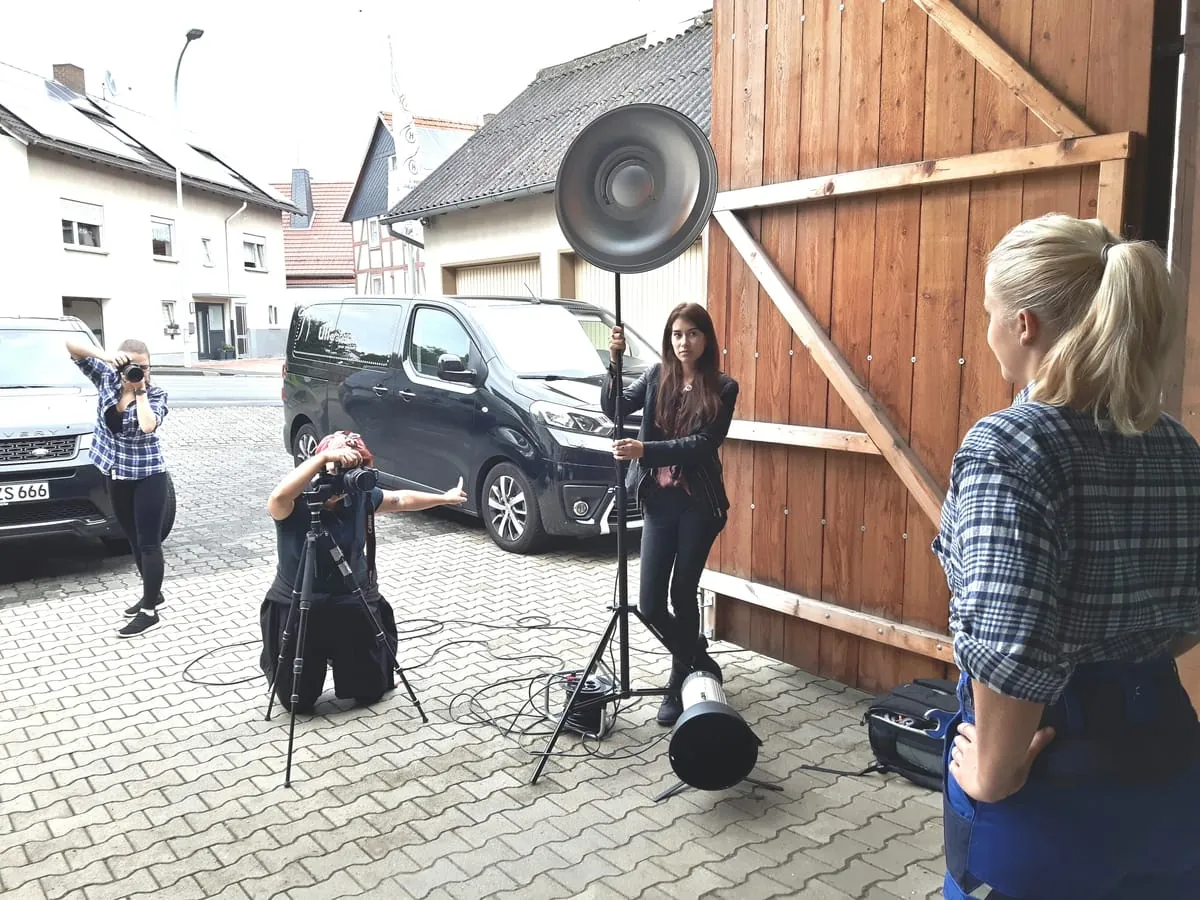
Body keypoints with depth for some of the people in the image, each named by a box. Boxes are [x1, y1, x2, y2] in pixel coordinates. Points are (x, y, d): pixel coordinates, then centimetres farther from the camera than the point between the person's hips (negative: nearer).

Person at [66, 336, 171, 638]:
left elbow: (148, 425, -30)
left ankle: (149, 611, 6)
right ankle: (153, 595, 33)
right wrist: (106, 356, -22)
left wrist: (140, 392, -21)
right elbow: (71, 346, -7)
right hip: (116, 474, 6)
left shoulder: (156, 394, -11)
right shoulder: (106, 377, -1)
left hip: (148, 474, -5)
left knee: (149, 542, -1)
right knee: (134, 540, 17)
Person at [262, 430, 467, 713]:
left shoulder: (360, 495, -9)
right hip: (297, 606, -3)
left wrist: (444, 498, 17)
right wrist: (323, 457, -50)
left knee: (369, 692, 16)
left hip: (354, 604, 3)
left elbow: (400, 500, 8)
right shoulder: (295, 502, -23)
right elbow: (277, 498, -47)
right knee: (297, 702, 11)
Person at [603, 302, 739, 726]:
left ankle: (683, 678, 26)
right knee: (650, 603, 0)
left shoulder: (722, 388, -5)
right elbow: (613, 408, -7)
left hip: (699, 504, -3)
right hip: (659, 501, 3)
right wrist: (614, 361, -22)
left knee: (683, 594, 4)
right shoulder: (656, 376, 4)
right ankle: (700, 663, 25)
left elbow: (701, 444, -15)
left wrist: (645, 450, -26)